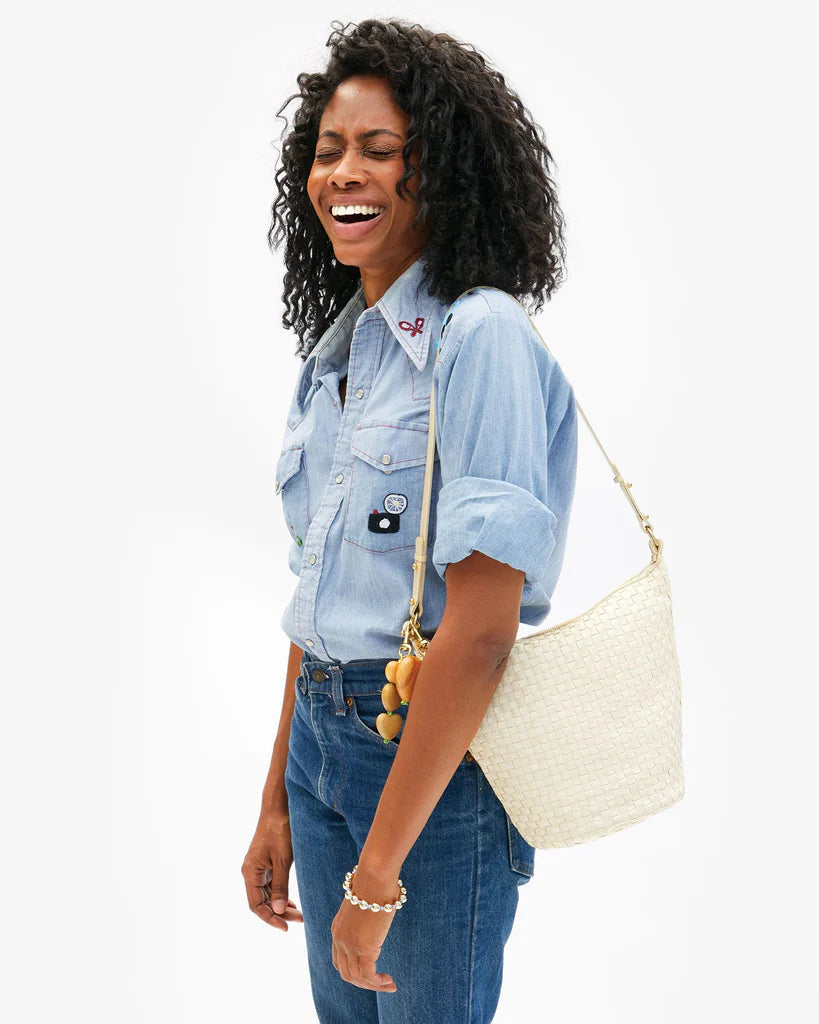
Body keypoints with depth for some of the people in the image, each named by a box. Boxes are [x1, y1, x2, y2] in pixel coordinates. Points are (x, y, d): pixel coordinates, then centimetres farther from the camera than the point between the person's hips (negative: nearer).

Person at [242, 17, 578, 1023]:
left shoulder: (481, 336, -16)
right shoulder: (334, 350, 9)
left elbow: (479, 630, -22)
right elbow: (318, 603, 11)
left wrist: (377, 873, -19)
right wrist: (277, 802, 12)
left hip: (440, 758, -7)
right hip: (322, 735, 8)